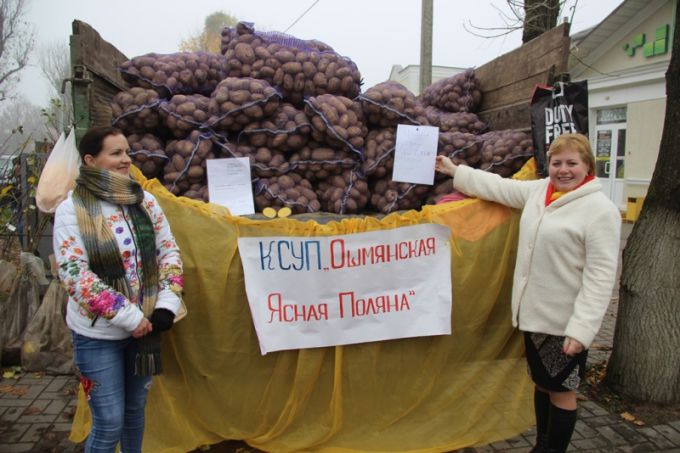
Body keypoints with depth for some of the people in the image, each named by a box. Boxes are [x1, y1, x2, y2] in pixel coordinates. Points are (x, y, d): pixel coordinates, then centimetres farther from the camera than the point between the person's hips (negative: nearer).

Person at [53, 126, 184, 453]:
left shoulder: (145, 201, 2)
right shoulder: (71, 210, -10)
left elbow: (169, 252, 5)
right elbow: (74, 274, -15)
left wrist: (167, 304, -8)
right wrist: (127, 316, -17)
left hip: (145, 325, 4)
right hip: (97, 334, -4)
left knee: (135, 408, 18)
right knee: (109, 422, 4)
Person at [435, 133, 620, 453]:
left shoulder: (601, 210, -15)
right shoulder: (538, 191, 5)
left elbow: (601, 275, -19)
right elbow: (498, 186, 18)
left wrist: (581, 329, -24)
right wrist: (454, 170, 22)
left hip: (565, 321, -6)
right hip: (533, 312, 7)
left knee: (561, 390, 10)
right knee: (541, 383, 21)